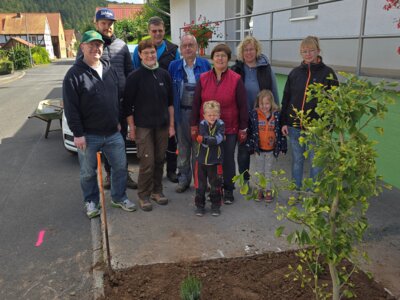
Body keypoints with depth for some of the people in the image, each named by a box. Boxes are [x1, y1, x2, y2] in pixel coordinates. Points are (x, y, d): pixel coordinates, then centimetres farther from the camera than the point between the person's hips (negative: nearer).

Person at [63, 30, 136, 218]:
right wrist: (78, 134, -14)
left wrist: (118, 121, 13)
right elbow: (70, 108, -12)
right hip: (88, 135, -4)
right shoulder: (74, 74, -9)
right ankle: (91, 202, 29)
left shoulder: (109, 70, 9)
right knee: (88, 173, 9)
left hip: (113, 132, 5)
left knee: (120, 166, 11)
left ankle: (119, 197, 30)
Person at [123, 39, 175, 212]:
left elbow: (170, 102, 11)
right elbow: (127, 105, -4)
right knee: (147, 162, -5)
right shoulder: (135, 77, -5)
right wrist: (132, 128, -6)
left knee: (160, 160, 9)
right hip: (143, 126, -4)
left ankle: (157, 191, 24)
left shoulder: (164, 75, 6)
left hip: (162, 125, 4)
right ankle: (144, 195, 10)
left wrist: (171, 124, 8)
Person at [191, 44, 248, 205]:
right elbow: (196, 103, 7)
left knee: (228, 160, 8)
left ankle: (228, 191, 23)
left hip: (229, 129, -2)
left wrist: (243, 128, -1)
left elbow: (242, 106, -1)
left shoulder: (236, 79, -4)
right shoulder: (203, 78, 3)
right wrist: (194, 125, 5)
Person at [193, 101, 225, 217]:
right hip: (201, 159, 1)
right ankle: (200, 205, 23)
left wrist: (205, 139, -34)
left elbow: (218, 139, -22)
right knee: (200, 184, 10)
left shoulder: (221, 125, -6)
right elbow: (202, 138, -18)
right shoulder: (202, 124, -2)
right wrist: (213, 139, -30)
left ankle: (215, 206, 24)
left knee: (215, 184, 9)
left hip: (215, 160, -1)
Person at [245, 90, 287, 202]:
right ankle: (259, 190, 23)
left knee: (268, 172, 11)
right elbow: (250, 131, -3)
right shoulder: (254, 114, -5)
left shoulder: (276, 115, -3)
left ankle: (268, 191, 21)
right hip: (258, 149, 0)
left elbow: (280, 131, 2)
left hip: (271, 149, 0)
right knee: (259, 171, 12)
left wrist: (281, 146, 1)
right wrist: (251, 146, -5)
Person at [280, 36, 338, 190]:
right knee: (297, 160, 14)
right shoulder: (295, 72, 6)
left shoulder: (327, 73, -3)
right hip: (294, 126, 3)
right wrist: (283, 122, 4)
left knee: (316, 162, 7)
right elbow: (286, 98, 9)